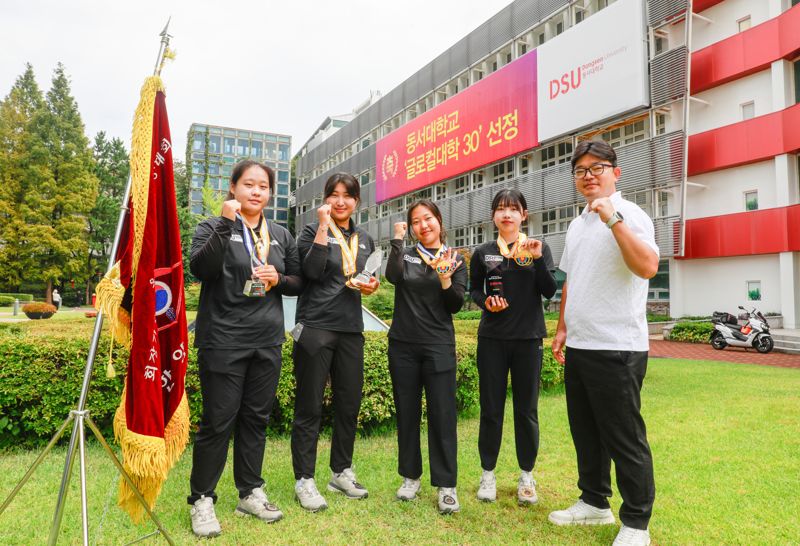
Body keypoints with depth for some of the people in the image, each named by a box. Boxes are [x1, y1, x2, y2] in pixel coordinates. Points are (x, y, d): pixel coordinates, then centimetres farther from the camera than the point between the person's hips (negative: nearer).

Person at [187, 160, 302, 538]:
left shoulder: (281, 235, 12)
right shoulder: (213, 227, -1)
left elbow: (299, 282, 15)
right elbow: (200, 268, -18)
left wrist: (279, 279, -6)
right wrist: (225, 224, -24)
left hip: (267, 341, 5)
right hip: (223, 340, -4)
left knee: (256, 418, 13)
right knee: (218, 421, 2)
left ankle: (250, 493, 27)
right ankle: (202, 499, 19)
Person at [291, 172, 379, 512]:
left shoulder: (365, 239, 15)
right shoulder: (313, 231, -1)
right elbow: (312, 271, -17)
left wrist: (372, 285, 2)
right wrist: (324, 227, -17)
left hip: (351, 329, 6)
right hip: (315, 327, -5)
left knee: (349, 403, 12)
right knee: (310, 407, 1)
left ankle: (341, 472, 28)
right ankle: (304, 481, 14)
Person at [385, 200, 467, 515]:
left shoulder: (455, 260, 5)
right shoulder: (405, 255, 6)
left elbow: (456, 306, -2)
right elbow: (393, 276, -16)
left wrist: (445, 278, -19)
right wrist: (397, 239, -9)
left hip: (439, 346, -1)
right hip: (403, 345, 2)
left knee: (442, 414, -2)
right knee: (407, 413, 9)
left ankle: (446, 486, 9)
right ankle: (410, 477, 24)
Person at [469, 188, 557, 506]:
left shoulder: (539, 248, 3)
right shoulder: (483, 253, 5)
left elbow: (549, 292, -6)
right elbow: (474, 290, 13)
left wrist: (537, 259, -19)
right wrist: (486, 301, -8)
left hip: (528, 338, 0)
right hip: (492, 339, 1)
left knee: (526, 409, 7)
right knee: (491, 408, 5)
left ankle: (526, 476, 23)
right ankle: (488, 474, 20)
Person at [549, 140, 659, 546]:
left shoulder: (629, 215, -8)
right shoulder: (577, 224, 15)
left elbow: (647, 267, -25)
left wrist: (613, 218, -26)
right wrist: (563, 329, 16)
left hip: (617, 349, -8)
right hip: (579, 346, 8)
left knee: (624, 439, 3)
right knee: (586, 433, 18)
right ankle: (594, 502, 34)